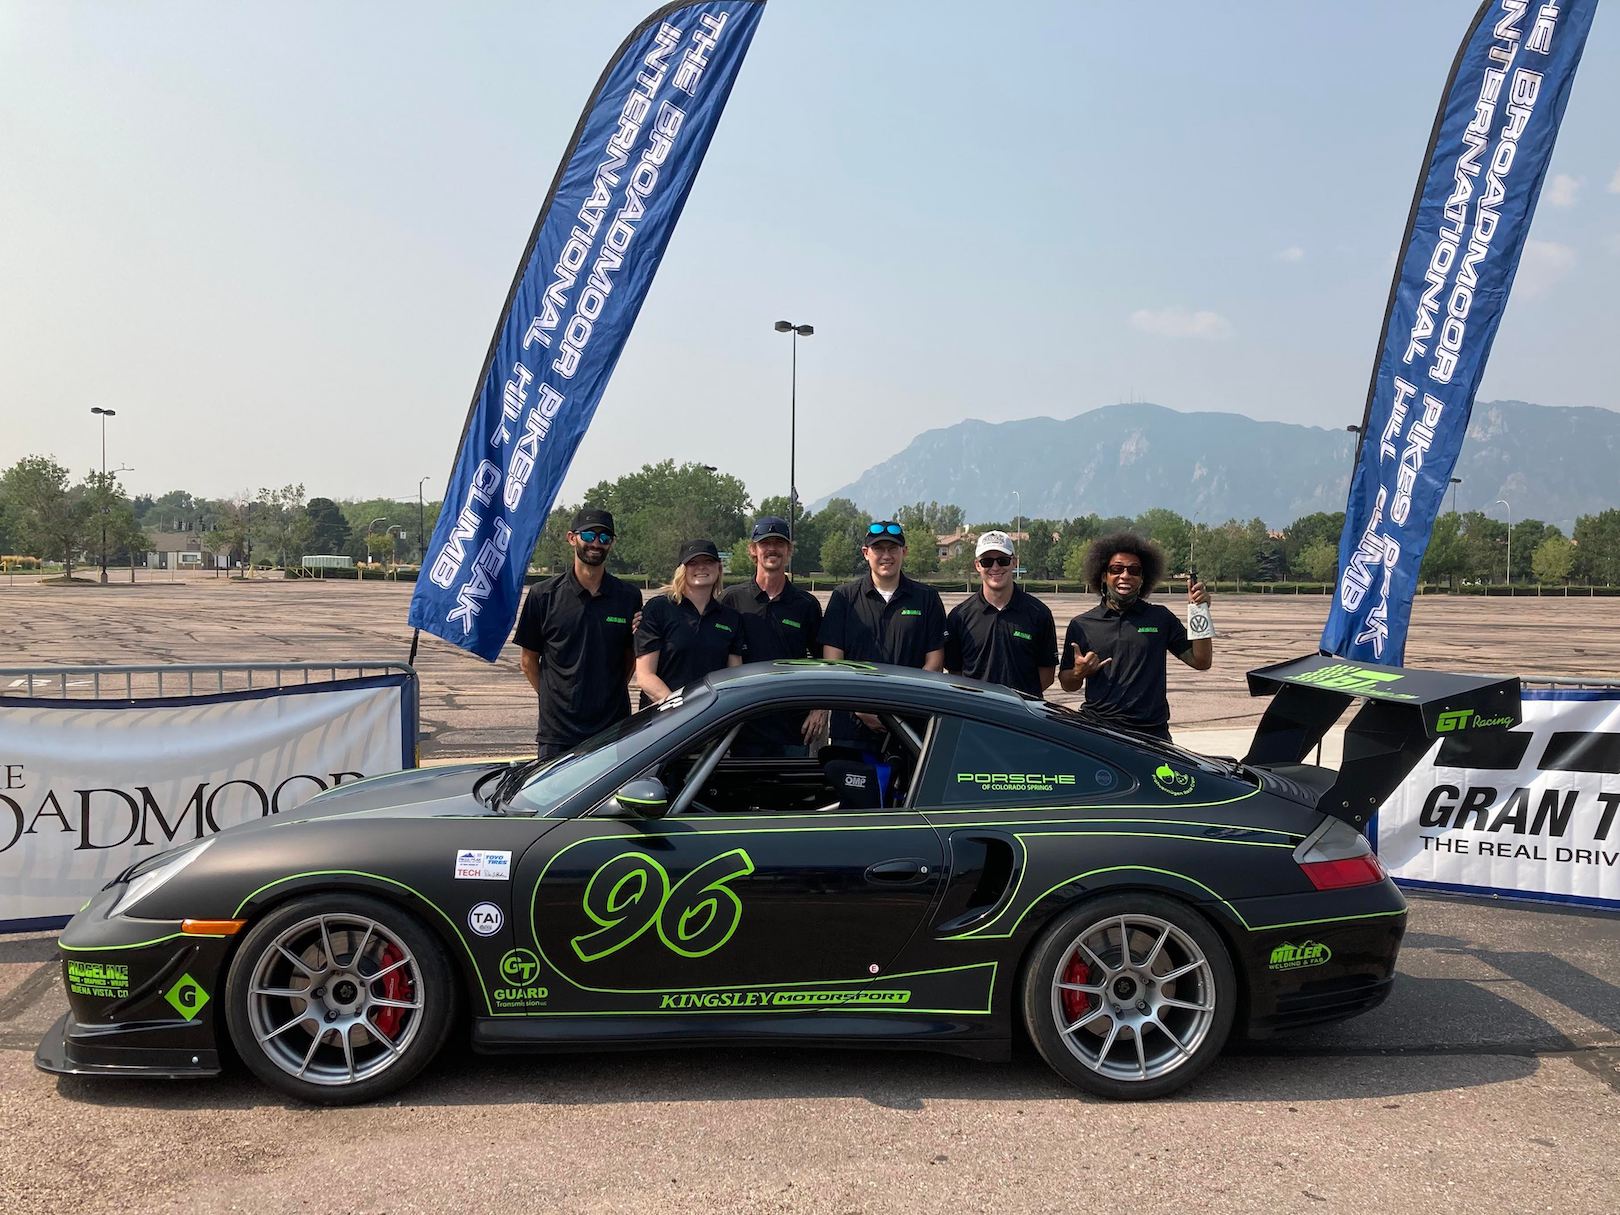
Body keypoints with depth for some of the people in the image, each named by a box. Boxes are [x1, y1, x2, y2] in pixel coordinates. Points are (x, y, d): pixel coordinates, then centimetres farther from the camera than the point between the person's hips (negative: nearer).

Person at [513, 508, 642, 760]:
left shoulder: (629, 597, 5)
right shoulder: (543, 595, 0)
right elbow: (529, 661, 6)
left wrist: (609, 695, 5)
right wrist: (554, 699, 2)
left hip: (614, 728, 2)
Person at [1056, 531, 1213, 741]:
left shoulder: (1160, 618, 9)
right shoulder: (1081, 625, 7)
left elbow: (1201, 661, 5)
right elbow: (1067, 684, 12)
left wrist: (1199, 611, -3)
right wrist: (1079, 672, -10)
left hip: (1153, 732, 1)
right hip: (1098, 730, -1)